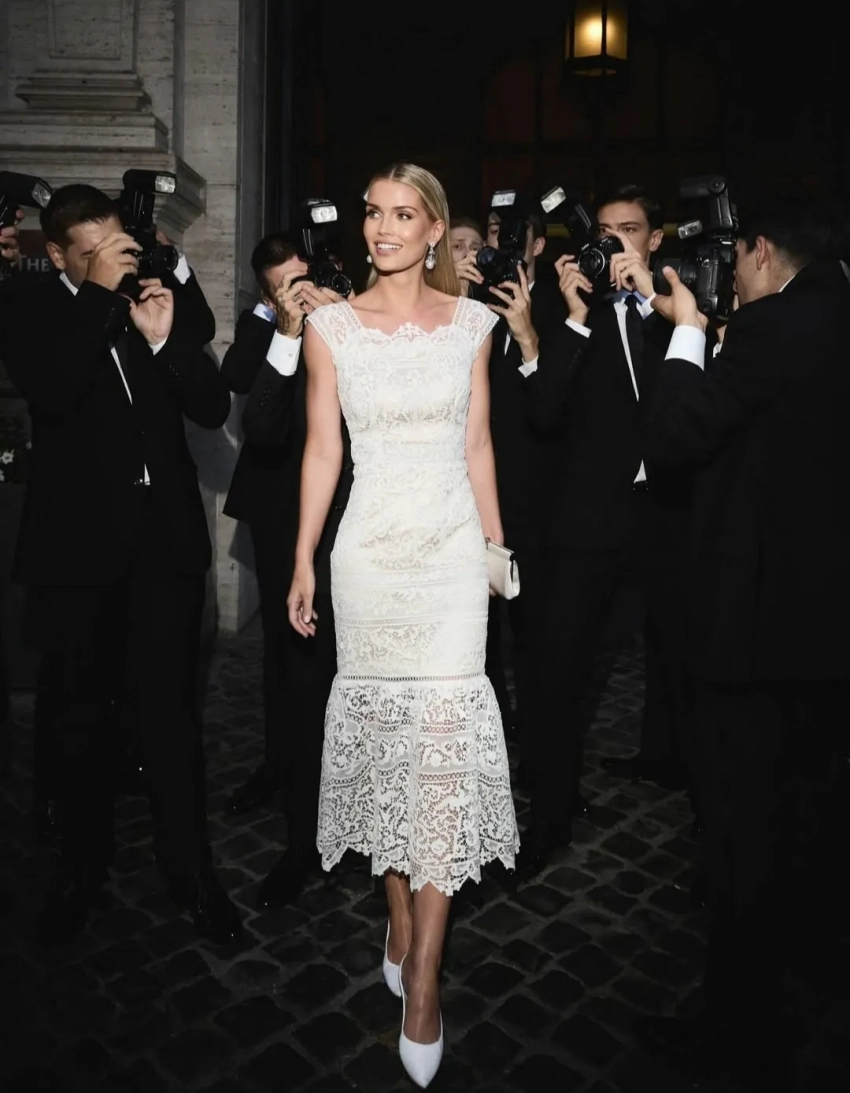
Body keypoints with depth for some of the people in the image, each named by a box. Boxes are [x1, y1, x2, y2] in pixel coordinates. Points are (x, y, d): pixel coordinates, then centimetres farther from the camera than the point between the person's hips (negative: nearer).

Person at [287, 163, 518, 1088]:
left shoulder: (472, 322, 6)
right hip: (369, 548, 0)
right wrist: (303, 562, 1)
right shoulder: (330, 326, 3)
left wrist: (498, 545, 11)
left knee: (444, 733, -5)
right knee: (379, 726, 7)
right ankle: (400, 920, 28)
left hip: (452, 546, 0)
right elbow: (322, 450, 3)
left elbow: (477, 444, 10)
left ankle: (421, 978, 5)